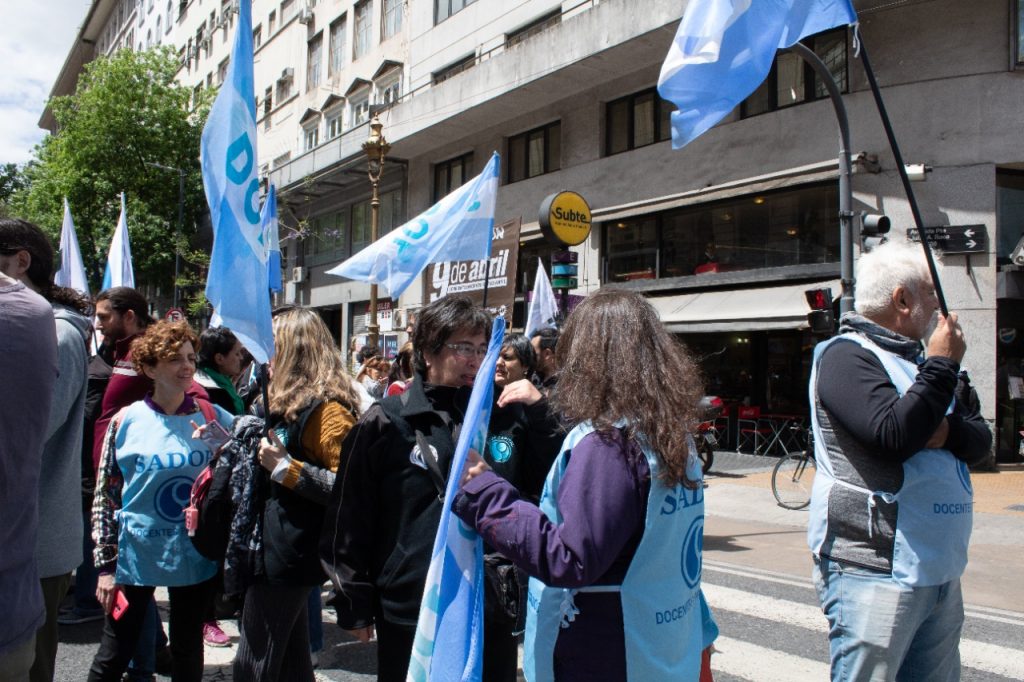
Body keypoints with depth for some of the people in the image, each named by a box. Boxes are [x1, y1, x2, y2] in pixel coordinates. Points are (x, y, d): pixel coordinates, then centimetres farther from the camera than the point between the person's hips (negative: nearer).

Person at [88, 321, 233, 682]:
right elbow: (105, 497, -2)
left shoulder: (212, 416, -3)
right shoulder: (126, 421, -7)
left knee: (188, 652, 17)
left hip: (196, 556, 2)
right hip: (136, 556, -1)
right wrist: (105, 564, -3)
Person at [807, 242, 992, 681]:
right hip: (874, 574, -9)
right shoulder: (845, 356, -10)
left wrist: (946, 431, -10)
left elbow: (981, 441, 13)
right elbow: (893, 435, -25)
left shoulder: (915, 362, 19)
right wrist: (942, 365, -14)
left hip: (940, 574, 9)